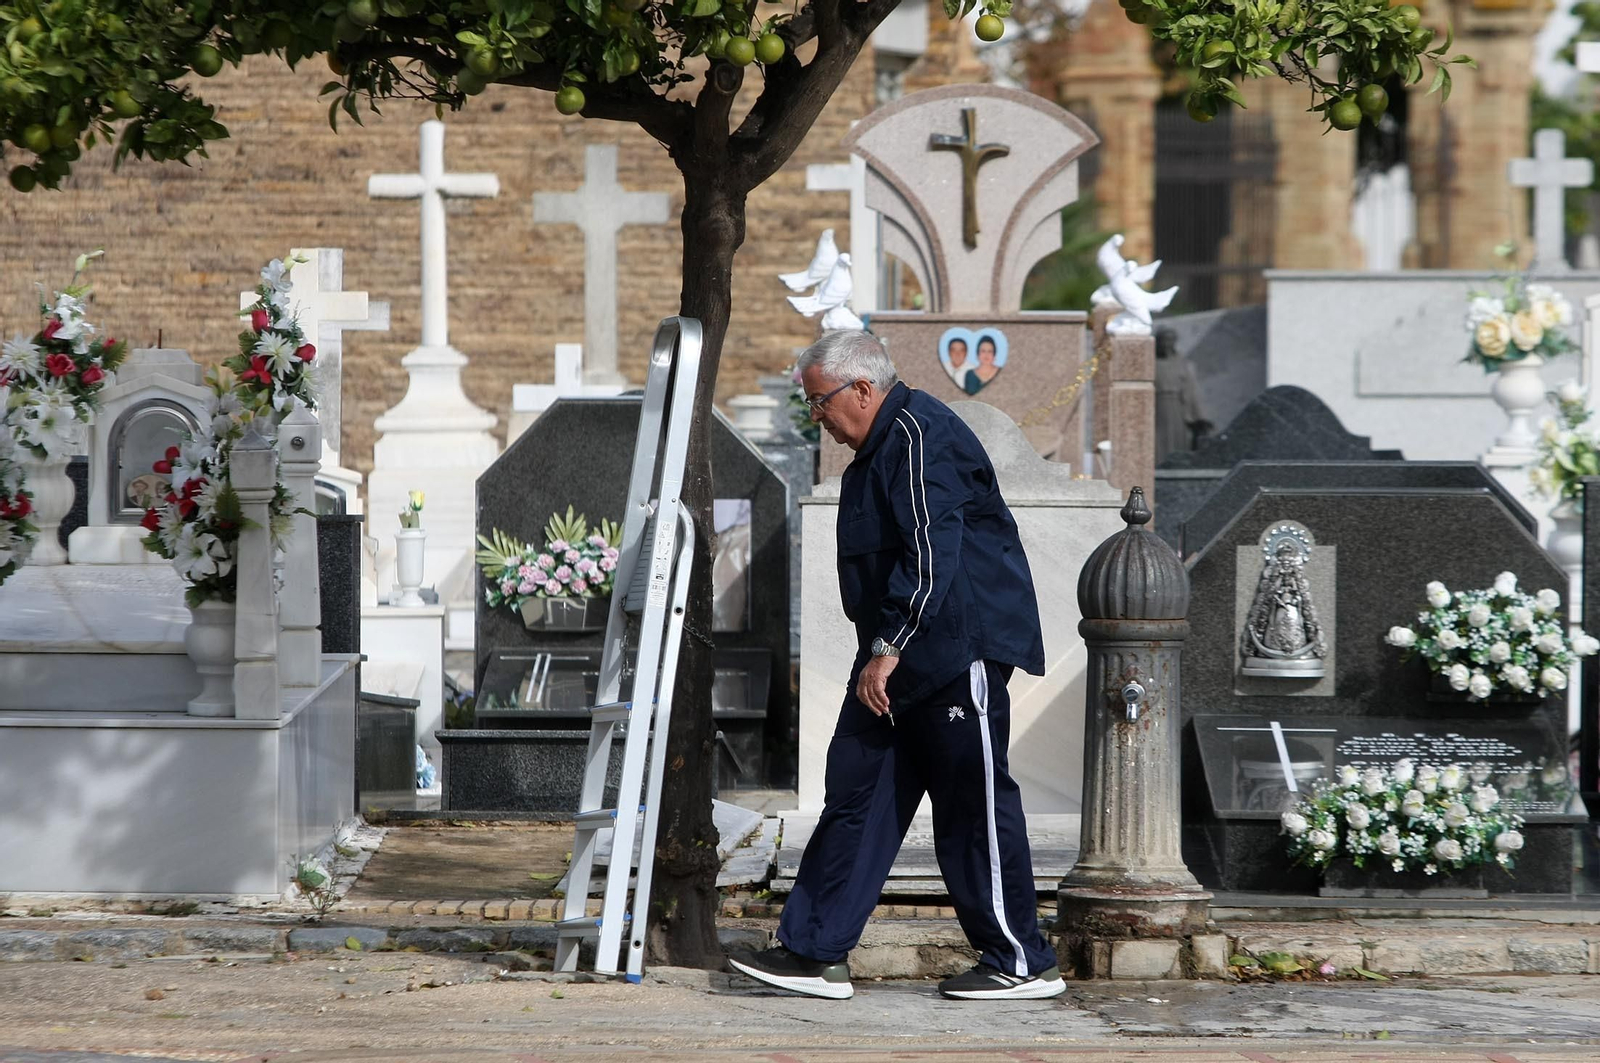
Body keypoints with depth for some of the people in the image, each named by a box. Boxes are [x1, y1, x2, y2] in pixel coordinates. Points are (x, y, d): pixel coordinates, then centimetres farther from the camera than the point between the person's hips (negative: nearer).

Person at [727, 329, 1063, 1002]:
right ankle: (814, 953, 7)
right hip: (903, 659, 11)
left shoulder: (920, 436, -16)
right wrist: (880, 652, 22)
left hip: (958, 647, -11)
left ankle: (1023, 965, 5)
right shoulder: (879, 447, 17)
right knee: (856, 790, 6)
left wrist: (887, 648, -24)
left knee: (973, 804, -4)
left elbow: (930, 556, -24)